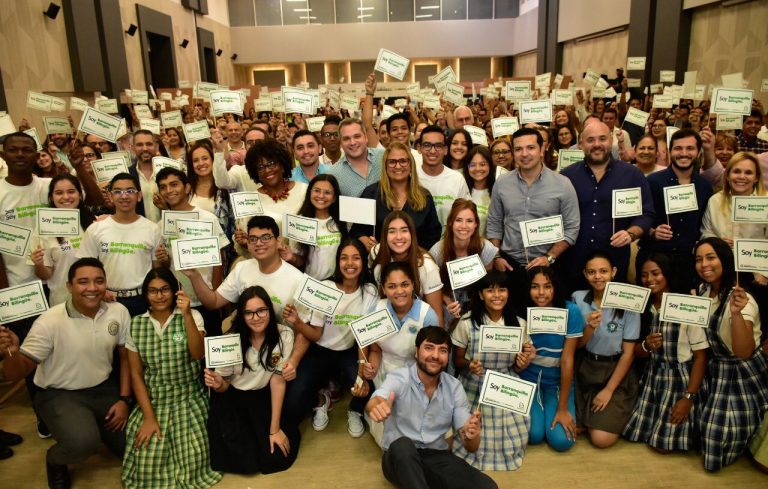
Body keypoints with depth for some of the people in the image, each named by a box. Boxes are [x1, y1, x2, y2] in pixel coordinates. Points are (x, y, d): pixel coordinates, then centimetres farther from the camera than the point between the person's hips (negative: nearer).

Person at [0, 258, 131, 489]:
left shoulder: (119, 312, -9)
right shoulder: (50, 322, -20)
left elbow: (126, 356, 4)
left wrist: (124, 399, -2)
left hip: (103, 389, 4)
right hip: (59, 394, -4)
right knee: (83, 443, -32)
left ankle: (96, 425, 31)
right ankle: (55, 461, 6)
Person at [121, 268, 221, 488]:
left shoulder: (192, 316, -6)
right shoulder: (135, 325, 0)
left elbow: (198, 354, -21)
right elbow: (136, 374, 1)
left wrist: (187, 315, -28)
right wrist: (148, 417, -7)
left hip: (188, 401, -1)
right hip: (152, 402, 2)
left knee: (191, 462, -13)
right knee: (147, 464, -11)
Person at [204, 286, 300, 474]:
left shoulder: (284, 335, -20)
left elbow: (278, 380, -16)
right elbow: (224, 386, -6)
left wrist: (274, 429, -16)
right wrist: (217, 385, -32)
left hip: (264, 396, 1)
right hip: (232, 396, -1)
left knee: (278, 455, -12)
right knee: (245, 459, -14)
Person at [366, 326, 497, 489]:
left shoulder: (455, 387, 0)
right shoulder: (398, 379, -11)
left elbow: (471, 447, -1)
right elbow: (374, 402, -33)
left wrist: (471, 436, -27)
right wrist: (376, 407, -59)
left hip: (437, 457, 3)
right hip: (399, 457, -3)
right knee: (402, 445, -38)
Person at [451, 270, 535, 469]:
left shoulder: (519, 324, -2)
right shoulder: (467, 322, -11)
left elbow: (517, 368, 9)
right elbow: (457, 360, 0)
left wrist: (523, 364, -14)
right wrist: (469, 365, -21)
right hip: (474, 390, -2)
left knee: (512, 444, -7)